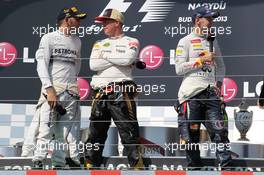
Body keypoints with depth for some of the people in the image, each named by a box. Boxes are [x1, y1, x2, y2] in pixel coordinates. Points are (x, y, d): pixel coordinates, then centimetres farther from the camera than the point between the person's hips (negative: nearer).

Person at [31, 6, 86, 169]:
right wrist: (49, 89, -16)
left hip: (71, 92, 5)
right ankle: (38, 162, -5)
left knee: (70, 130, -1)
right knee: (46, 129, -9)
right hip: (52, 89, -5)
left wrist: (73, 84, 12)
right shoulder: (49, 38, 2)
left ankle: (59, 164, 2)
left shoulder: (77, 41, 18)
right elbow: (41, 64, -5)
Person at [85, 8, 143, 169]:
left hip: (121, 93, -5)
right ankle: (91, 165, 17)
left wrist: (105, 55, -1)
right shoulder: (99, 44, 19)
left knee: (129, 134, -8)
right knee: (96, 133, 9)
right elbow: (94, 65, 1)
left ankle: (137, 165, -7)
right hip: (100, 94, 5)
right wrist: (118, 59, -4)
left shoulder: (131, 42, 7)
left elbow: (127, 59, -14)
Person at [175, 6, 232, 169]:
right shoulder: (186, 41, 2)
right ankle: (194, 167, 6)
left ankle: (226, 165, -6)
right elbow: (179, 68, -7)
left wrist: (218, 83, 9)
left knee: (219, 129, -5)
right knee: (191, 132, -2)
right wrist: (201, 60, -11)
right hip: (191, 94, -4)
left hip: (211, 93, 4)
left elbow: (220, 66, 25)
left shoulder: (213, 42, 19)